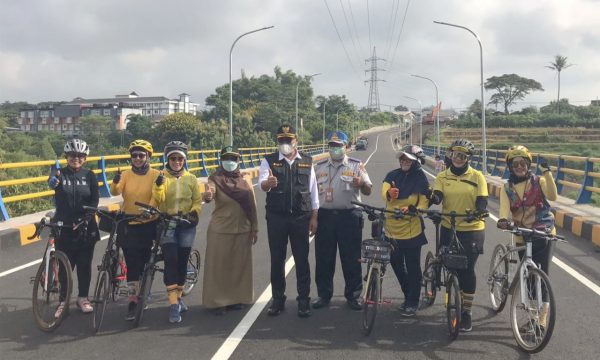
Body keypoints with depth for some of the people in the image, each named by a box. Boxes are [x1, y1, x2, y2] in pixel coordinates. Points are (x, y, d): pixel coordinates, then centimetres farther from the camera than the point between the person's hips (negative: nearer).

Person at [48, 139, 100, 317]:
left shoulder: (89, 175, 1)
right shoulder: (61, 174, -3)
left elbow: (95, 200, -3)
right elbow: (53, 183, -26)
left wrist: (84, 218, -16)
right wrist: (53, 182, -50)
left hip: (85, 227, 1)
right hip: (64, 227, -1)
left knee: (84, 264, 8)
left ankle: (83, 298, 23)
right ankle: (63, 300, 16)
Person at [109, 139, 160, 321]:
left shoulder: (155, 175, -4)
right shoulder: (126, 175, 2)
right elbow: (115, 192, -14)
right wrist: (115, 182, -36)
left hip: (147, 224, -1)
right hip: (127, 225, 1)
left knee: (143, 261, 8)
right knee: (132, 263, 0)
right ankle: (132, 301, 4)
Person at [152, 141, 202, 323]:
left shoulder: (191, 179, 7)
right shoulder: (162, 177, 2)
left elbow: (198, 200, 6)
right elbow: (158, 198, -13)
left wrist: (194, 212, -13)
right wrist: (159, 185, -31)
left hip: (186, 224, 2)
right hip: (166, 223, -2)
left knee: (182, 261, 6)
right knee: (170, 260, -14)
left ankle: (178, 297, 27)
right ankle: (174, 304, -15)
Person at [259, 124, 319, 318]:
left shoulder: (307, 161, 7)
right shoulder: (269, 161, 2)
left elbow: (313, 189, 8)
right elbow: (262, 183, -15)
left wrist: (314, 216, 3)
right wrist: (268, 183, -40)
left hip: (301, 217, 0)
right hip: (276, 218, 0)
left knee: (302, 260, 3)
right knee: (277, 259, 7)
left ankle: (304, 300, 12)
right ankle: (278, 299, 18)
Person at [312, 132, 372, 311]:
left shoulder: (356, 166, 5)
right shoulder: (319, 167, 12)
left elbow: (368, 191, 2)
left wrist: (361, 183, -21)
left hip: (349, 216, -2)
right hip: (325, 216, 2)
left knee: (352, 259, 2)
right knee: (323, 259, 6)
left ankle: (353, 296, 14)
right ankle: (324, 295, 18)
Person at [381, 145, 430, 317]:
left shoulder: (420, 178, -5)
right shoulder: (392, 175, 7)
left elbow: (424, 202, -7)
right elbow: (384, 191, -7)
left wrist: (411, 209, -25)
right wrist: (389, 193, -30)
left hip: (411, 229, -5)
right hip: (392, 227, 5)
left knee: (412, 267, 2)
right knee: (396, 263, 15)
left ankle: (413, 302, 14)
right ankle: (408, 295, 34)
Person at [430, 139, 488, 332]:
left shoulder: (477, 176, 0)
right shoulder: (442, 177, 5)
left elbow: (482, 201, -7)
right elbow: (437, 196, -10)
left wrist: (476, 212, -29)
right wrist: (433, 198, -34)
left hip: (472, 229, -2)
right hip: (449, 229, 2)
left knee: (467, 270, -3)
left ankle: (467, 312, 9)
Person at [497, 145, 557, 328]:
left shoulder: (538, 181, -1)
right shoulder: (507, 188, 3)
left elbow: (552, 196, -20)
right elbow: (505, 207, -14)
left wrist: (547, 173, -29)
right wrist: (503, 220, -35)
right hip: (523, 238, 3)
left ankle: (542, 319, -2)